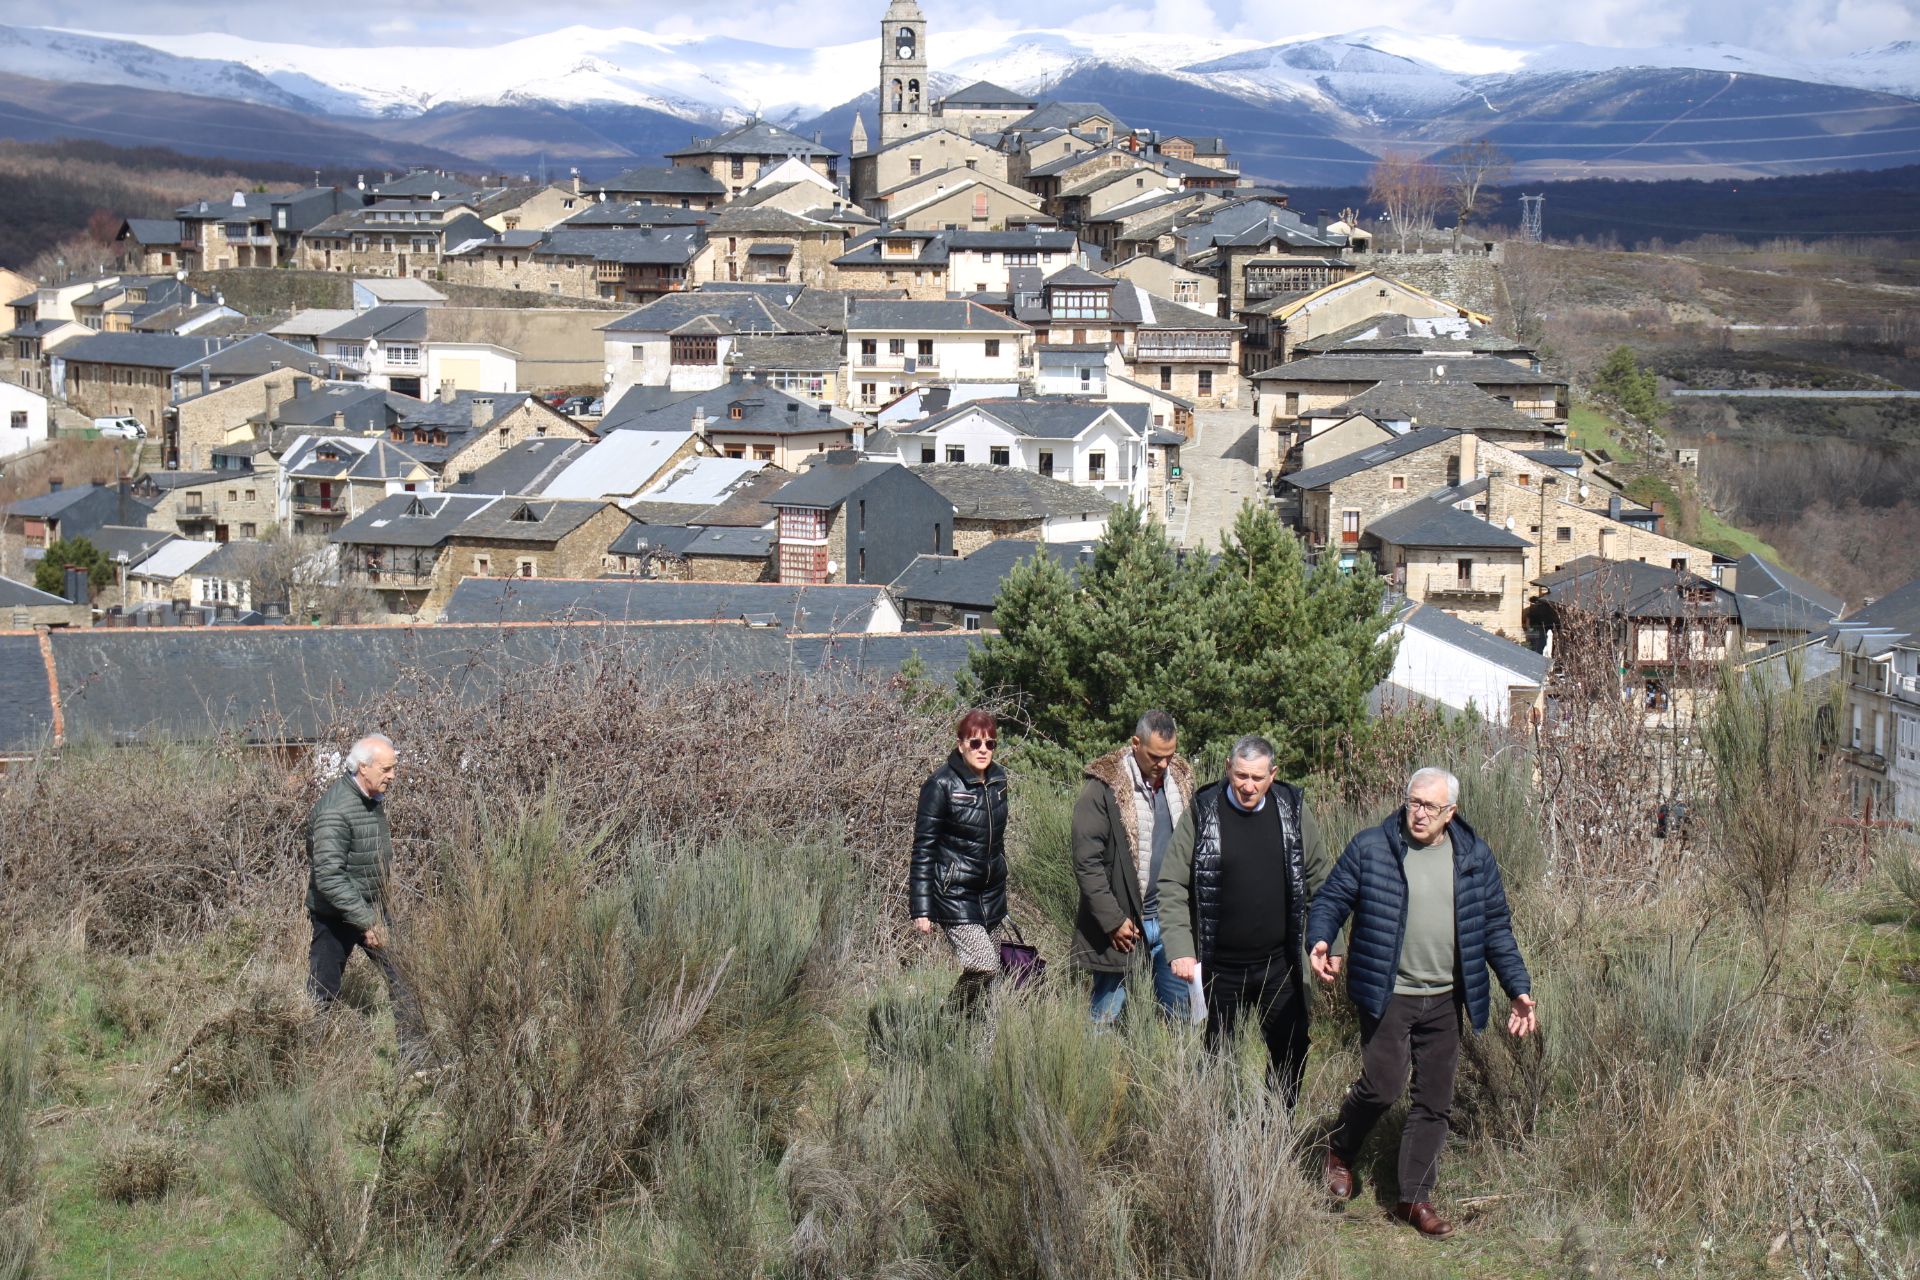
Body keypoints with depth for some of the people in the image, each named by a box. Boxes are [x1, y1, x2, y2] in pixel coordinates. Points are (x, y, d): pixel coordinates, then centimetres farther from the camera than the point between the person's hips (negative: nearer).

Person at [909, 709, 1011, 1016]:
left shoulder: (997, 780, 8)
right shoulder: (941, 785, -11)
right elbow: (923, 849, -10)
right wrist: (922, 908, -14)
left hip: (991, 895, 7)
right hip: (954, 895, -7)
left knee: (988, 977, 4)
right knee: (983, 966, -20)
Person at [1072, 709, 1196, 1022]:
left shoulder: (1180, 780, 7)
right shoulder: (1104, 787, -12)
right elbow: (1087, 862, -12)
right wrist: (1113, 920, -14)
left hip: (1170, 921, 5)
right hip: (1122, 924, -5)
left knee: (1181, 1009, 8)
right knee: (1108, 1011, 3)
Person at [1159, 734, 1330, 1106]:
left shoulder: (1293, 809, -1)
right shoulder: (1202, 812, -8)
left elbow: (1319, 879, 8)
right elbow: (1172, 885, -7)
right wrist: (1181, 949, -15)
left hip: (1279, 963, 2)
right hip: (1219, 966, -2)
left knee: (1291, 1054, 7)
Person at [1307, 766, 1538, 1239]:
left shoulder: (1475, 857, 6)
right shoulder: (1370, 847, -3)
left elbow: (1496, 928, 11)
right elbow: (1331, 899, 2)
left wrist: (1518, 988, 6)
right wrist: (1320, 940, -18)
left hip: (1445, 1002, 3)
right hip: (1386, 996, -3)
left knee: (1434, 1101, 5)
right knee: (1382, 1084, -10)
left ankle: (1415, 1199, 15)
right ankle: (1341, 1150, 20)